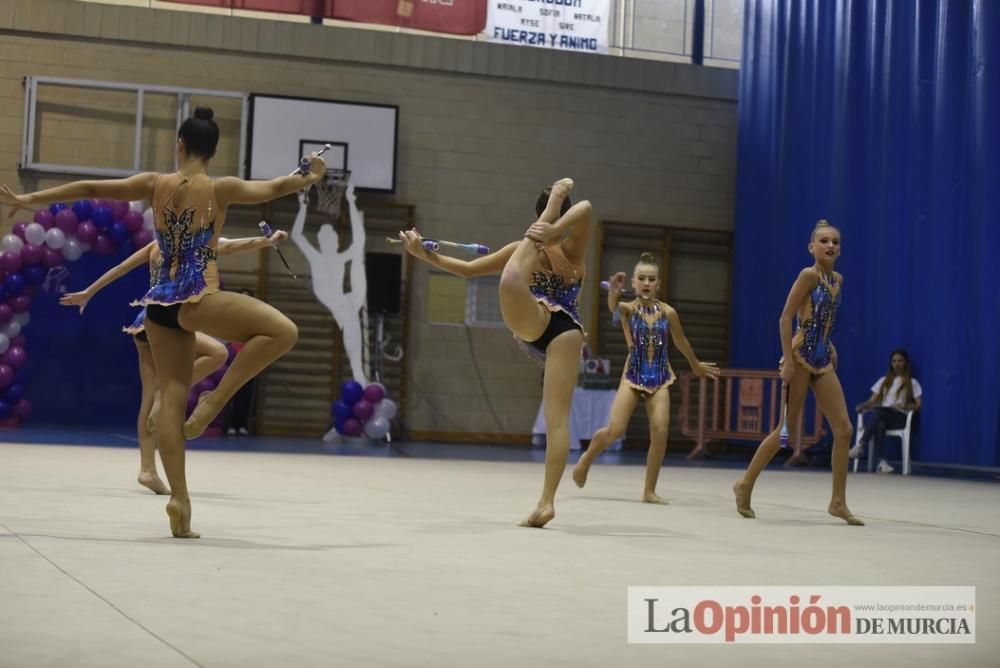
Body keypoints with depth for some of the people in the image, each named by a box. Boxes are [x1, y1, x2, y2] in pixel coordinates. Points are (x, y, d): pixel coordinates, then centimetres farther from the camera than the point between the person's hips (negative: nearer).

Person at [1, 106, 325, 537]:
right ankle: (213, 403, -6)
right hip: (196, 300, -5)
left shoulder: (154, 185, 6)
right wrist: (310, 176, 29)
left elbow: (89, 189, 9)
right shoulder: (221, 189, -4)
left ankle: (179, 498, -1)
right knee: (282, 331, -3)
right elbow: (274, 188, 9)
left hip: (160, 303, 6)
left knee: (172, 397, 5)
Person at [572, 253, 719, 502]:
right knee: (615, 430, -14)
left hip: (660, 377, 2)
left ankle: (650, 491, 0)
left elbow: (681, 341, 17)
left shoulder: (668, 312, 0)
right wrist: (614, 292, -57)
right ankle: (586, 459, 19)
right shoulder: (628, 309, -7)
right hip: (633, 375, -2)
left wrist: (696, 365, 31)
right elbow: (613, 307, -33)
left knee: (660, 431, -13)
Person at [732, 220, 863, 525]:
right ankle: (745, 484, 14)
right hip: (801, 356, -7)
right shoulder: (808, 275, -11)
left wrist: (830, 347, 11)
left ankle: (838, 501, 7)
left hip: (822, 360, 8)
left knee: (844, 429, 1)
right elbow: (786, 319, -14)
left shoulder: (838, 280, 12)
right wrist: (788, 361, -20)